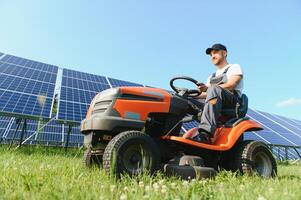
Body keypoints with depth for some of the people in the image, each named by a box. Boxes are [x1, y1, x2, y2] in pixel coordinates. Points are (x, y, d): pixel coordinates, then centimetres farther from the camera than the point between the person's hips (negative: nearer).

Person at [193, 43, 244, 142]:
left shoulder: (234, 67, 14)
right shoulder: (211, 77, 31)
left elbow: (231, 85, -7)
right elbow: (206, 94, 17)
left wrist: (208, 88, -20)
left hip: (233, 101, -5)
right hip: (216, 103, 6)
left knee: (214, 90, -36)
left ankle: (206, 132, -50)